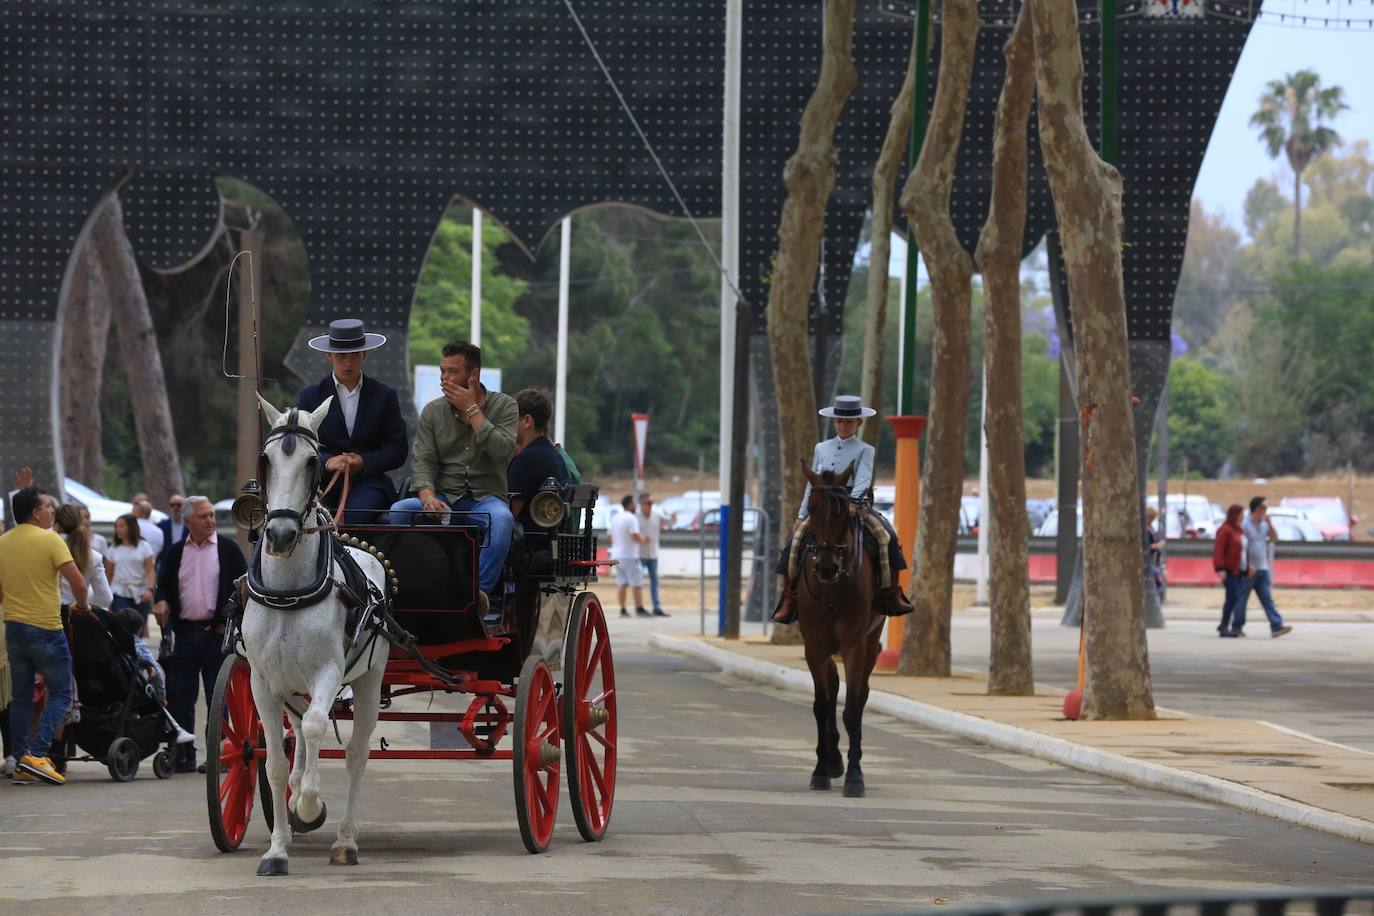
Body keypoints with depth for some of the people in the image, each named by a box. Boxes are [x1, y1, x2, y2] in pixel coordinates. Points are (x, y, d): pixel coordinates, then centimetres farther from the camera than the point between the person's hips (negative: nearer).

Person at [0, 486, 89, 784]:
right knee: (61, 694, 2)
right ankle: (36, 754, -13)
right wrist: (81, 606, 2)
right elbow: (78, 583, -17)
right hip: (45, 629, -6)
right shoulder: (49, 540, -11)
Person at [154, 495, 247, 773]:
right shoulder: (176, 552, 9)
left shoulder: (228, 549, 1)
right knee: (181, 695, 3)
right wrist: (162, 602, -6)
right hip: (185, 632, 3)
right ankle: (183, 755, 8)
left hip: (217, 632, -3)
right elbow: (164, 586, 16)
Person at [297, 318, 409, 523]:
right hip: (323, 481, 0)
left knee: (356, 514, -34)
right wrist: (327, 462, -16)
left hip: (367, 481, 0)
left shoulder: (385, 396, 12)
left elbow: (398, 449, 8)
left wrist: (364, 462, -10)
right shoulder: (310, 396, 13)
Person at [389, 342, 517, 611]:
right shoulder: (432, 411, 9)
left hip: (486, 497, -2)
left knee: (501, 518, -38)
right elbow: (422, 461, 0)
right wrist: (427, 496, -21)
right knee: (399, 510, -26)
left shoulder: (504, 406, 3)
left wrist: (472, 410, -12)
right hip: (444, 498, 3)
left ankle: (481, 589, -39)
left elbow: (502, 450, -15)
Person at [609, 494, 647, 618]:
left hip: (617, 555, 8)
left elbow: (610, 535, 18)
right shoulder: (631, 518, -13)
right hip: (629, 556, -8)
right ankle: (640, 609, -5)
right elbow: (636, 536, -21)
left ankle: (622, 610, 6)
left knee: (622, 584, 9)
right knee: (637, 584, -4)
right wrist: (642, 538, -2)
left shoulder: (615, 518, 13)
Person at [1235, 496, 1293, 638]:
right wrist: (1248, 565, -19)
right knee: (1242, 598, 1)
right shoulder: (1245, 524, -10)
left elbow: (1274, 538, 10)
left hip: (1262, 568, 7)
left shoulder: (1264, 524, 12)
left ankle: (1276, 626, -7)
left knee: (1267, 598, 0)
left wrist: (1269, 524, -2)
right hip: (1248, 569, -7)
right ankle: (1237, 627, 10)